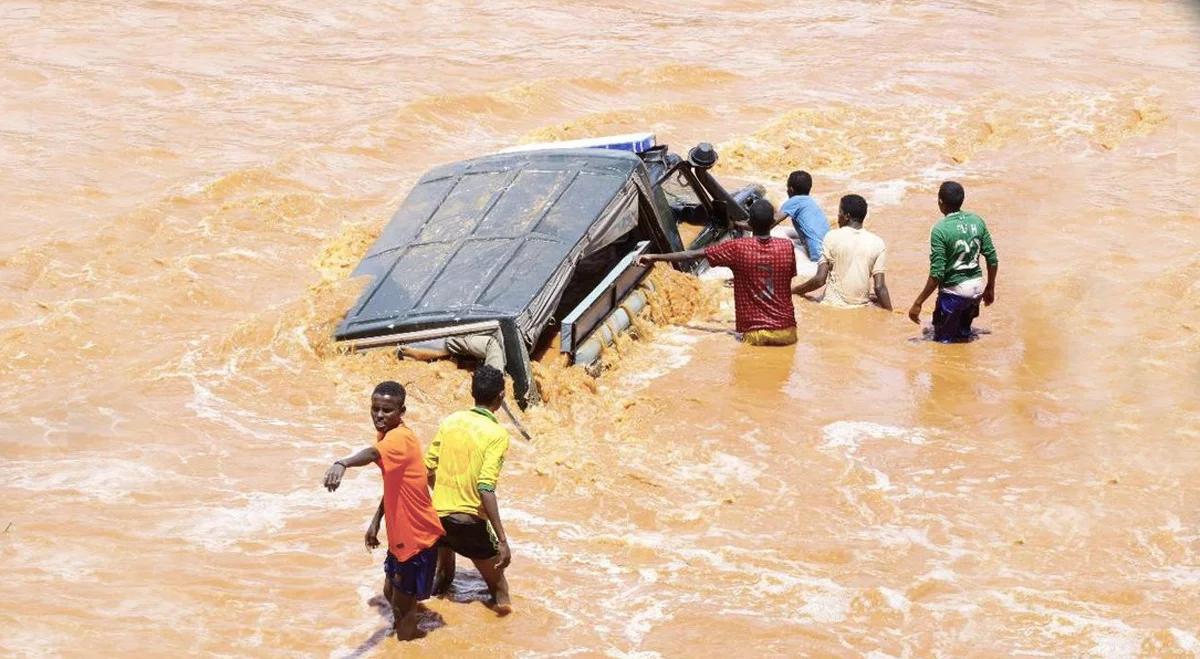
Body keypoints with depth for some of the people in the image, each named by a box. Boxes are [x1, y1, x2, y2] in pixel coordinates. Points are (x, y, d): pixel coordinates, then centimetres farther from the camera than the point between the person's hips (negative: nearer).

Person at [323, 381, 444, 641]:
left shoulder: (400, 438, -27)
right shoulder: (386, 435, 4)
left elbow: (373, 454, -51)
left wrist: (343, 464, -69)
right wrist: (376, 521, 16)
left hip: (417, 535, -10)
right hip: (400, 532, 10)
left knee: (403, 603, 1)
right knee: (390, 593, 25)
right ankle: (408, 631, 47)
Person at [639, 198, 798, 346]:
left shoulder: (738, 248, -8)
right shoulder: (787, 247, -1)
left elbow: (692, 255, -4)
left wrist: (654, 257, 4)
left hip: (755, 334, -3)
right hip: (786, 332, 3)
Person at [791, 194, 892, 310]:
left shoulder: (832, 237, -4)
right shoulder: (877, 243, 0)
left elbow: (819, 280, -7)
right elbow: (880, 287, -5)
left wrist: (792, 291, 8)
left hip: (833, 306, -2)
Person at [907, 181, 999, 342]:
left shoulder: (940, 230, -18)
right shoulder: (977, 221, -1)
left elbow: (937, 274, -20)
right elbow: (992, 259, 4)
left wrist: (918, 303, -14)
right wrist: (990, 288, 19)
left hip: (954, 291, -6)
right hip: (977, 287, 6)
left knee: (943, 341, 6)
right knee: (964, 334, 25)